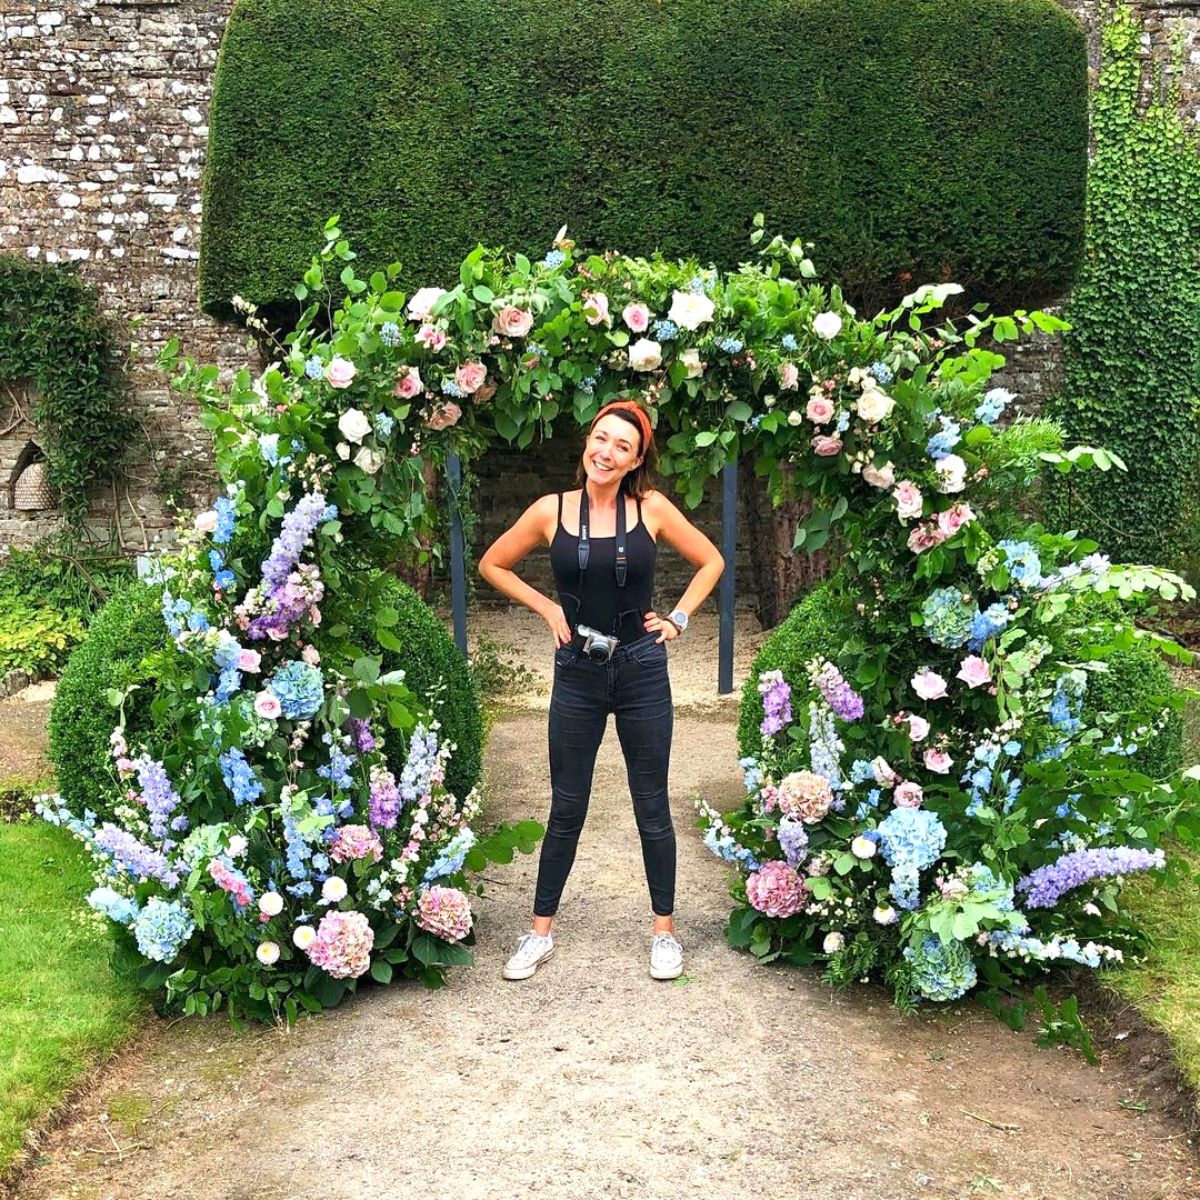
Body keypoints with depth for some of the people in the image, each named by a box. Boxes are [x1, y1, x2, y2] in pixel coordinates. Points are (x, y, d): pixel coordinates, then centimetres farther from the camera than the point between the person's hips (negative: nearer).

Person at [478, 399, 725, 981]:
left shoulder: (652, 509, -4)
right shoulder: (551, 511, -4)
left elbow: (711, 562, 9)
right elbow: (492, 565, 9)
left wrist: (679, 616, 0)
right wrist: (546, 607, 0)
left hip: (642, 672, 0)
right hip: (578, 676, 0)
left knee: (652, 808, 9)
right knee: (566, 809, 9)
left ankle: (664, 931, 24)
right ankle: (540, 933, 22)